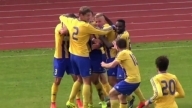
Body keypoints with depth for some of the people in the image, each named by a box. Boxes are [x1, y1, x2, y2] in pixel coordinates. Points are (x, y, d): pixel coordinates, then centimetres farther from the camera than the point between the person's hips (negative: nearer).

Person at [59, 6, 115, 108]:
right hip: (82, 56, -7)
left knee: (79, 79, 22)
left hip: (73, 55, 7)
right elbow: (101, 32, -10)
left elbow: (61, 17, 21)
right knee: (87, 81, 0)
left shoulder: (71, 22, 1)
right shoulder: (86, 26, -17)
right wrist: (111, 28, 7)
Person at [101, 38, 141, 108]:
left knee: (112, 93, -2)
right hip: (136, 79, 9)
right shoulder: (128, 52, 15)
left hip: (131, 80, -9)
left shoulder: (123, 53, -10)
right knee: (122, 96, 24)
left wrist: (104, 65, 4)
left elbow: (112, 65, -15)